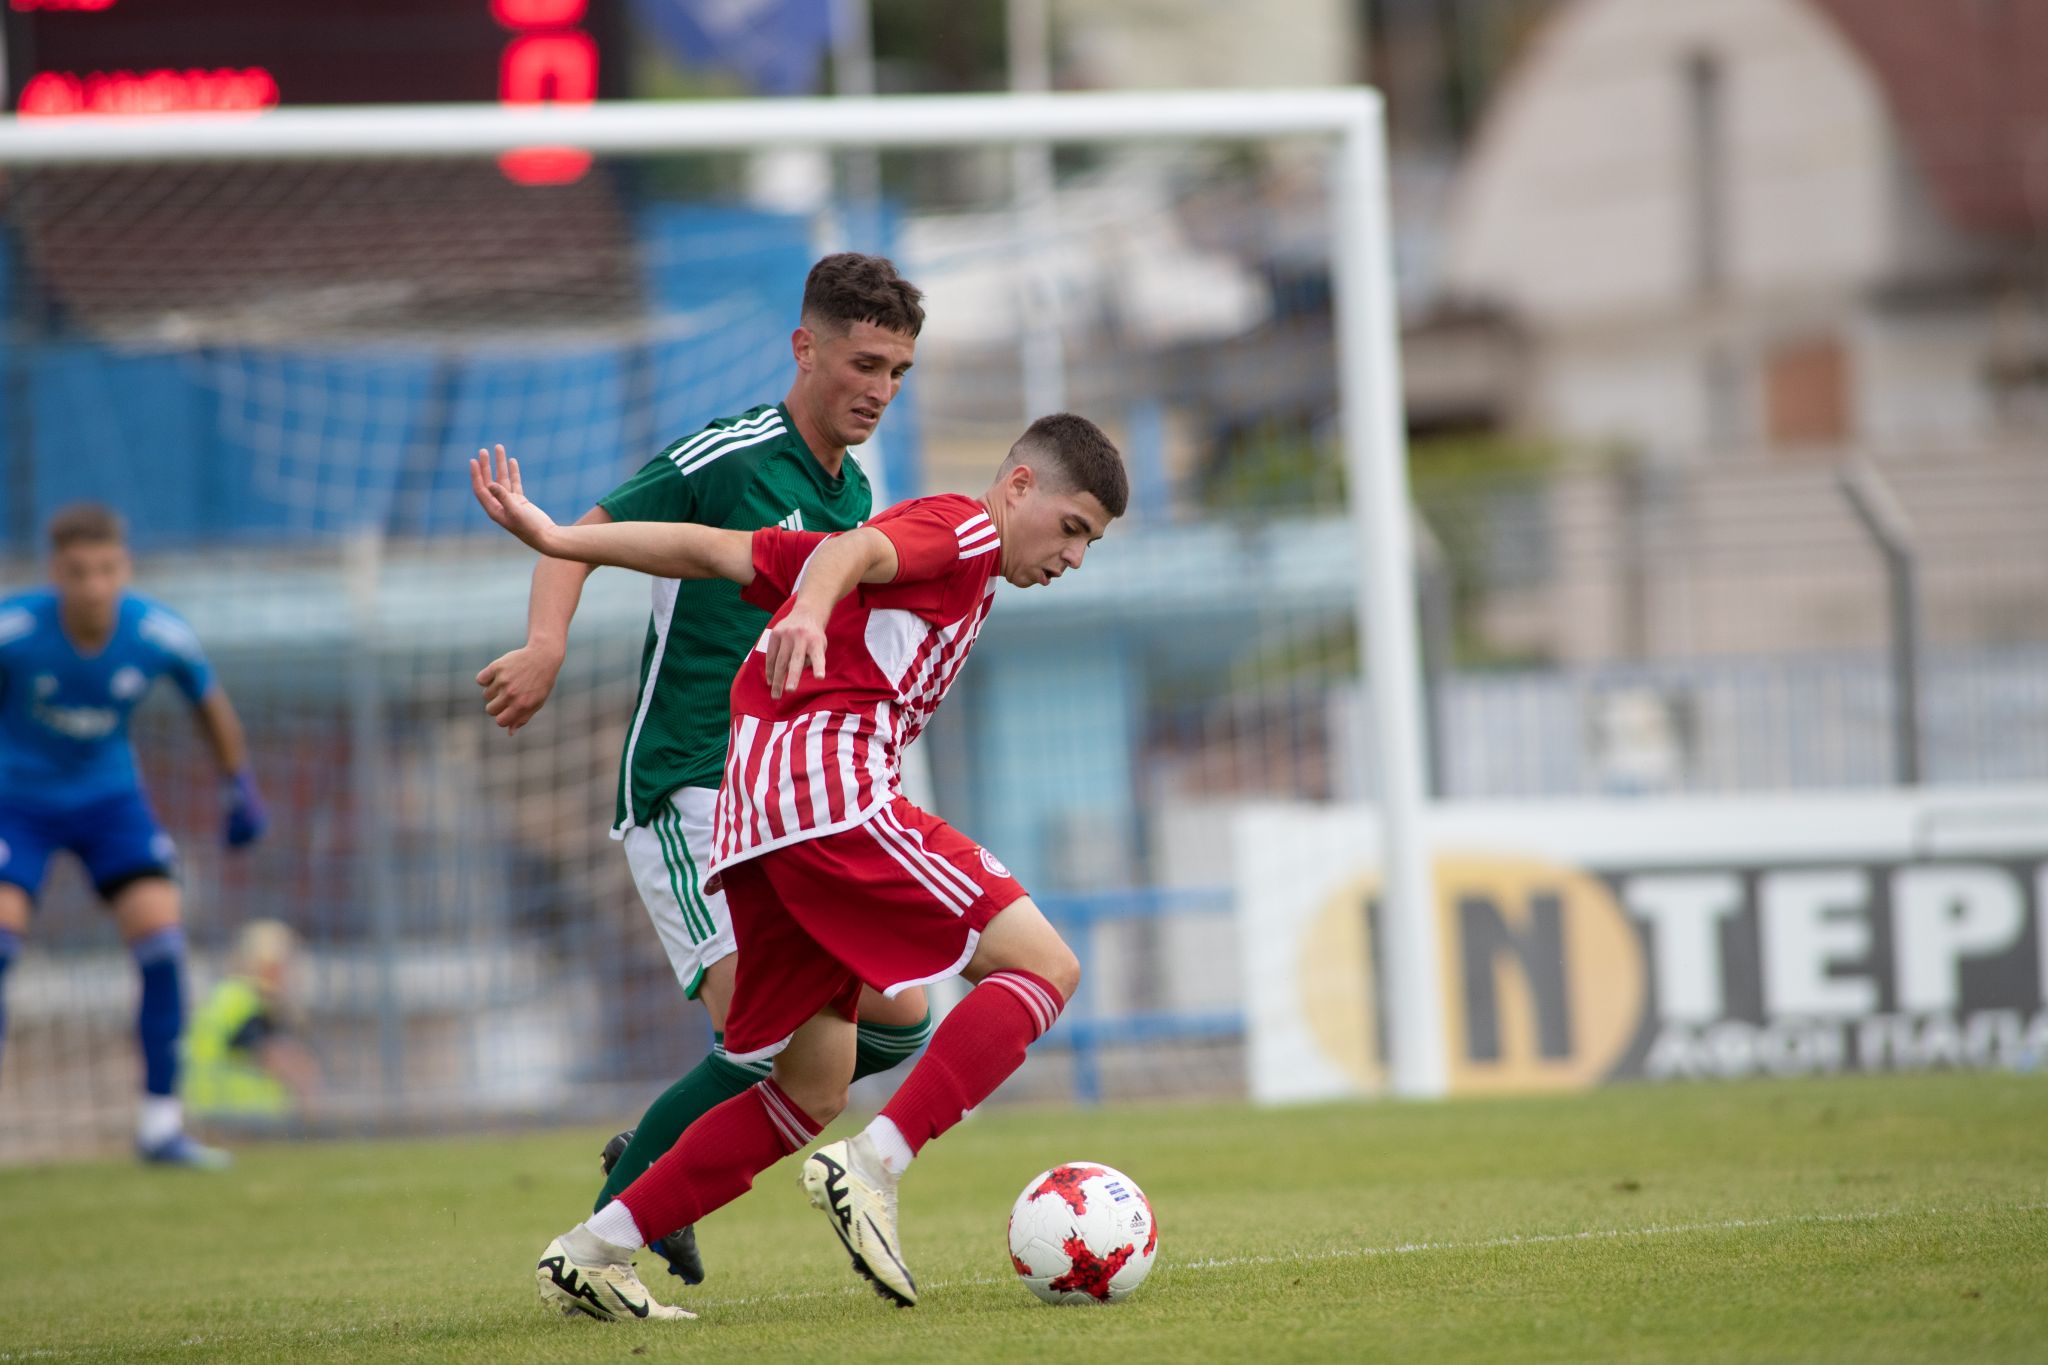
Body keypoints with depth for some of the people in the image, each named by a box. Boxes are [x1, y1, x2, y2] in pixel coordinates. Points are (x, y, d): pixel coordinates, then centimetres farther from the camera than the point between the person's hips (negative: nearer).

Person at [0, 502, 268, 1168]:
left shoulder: (160, 635, -17)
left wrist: (241, 786, 12)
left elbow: (209, 701, 5)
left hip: (110, 797, 2)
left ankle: (160, 1125, -3)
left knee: (162, 939, -13)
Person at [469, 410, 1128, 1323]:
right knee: (1042, 966, -9)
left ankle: (591, 1254, 10)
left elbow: (713, 550, 25)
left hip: (752, 812, 9)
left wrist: (554, 541, 20)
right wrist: (811, 611, -39)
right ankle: (871, 1168, -22)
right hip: (830, 777, -9)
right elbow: (854, 550, -17)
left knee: (814, 1090, 13)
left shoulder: (910, 547, 31)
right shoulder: (963, 530, 5)